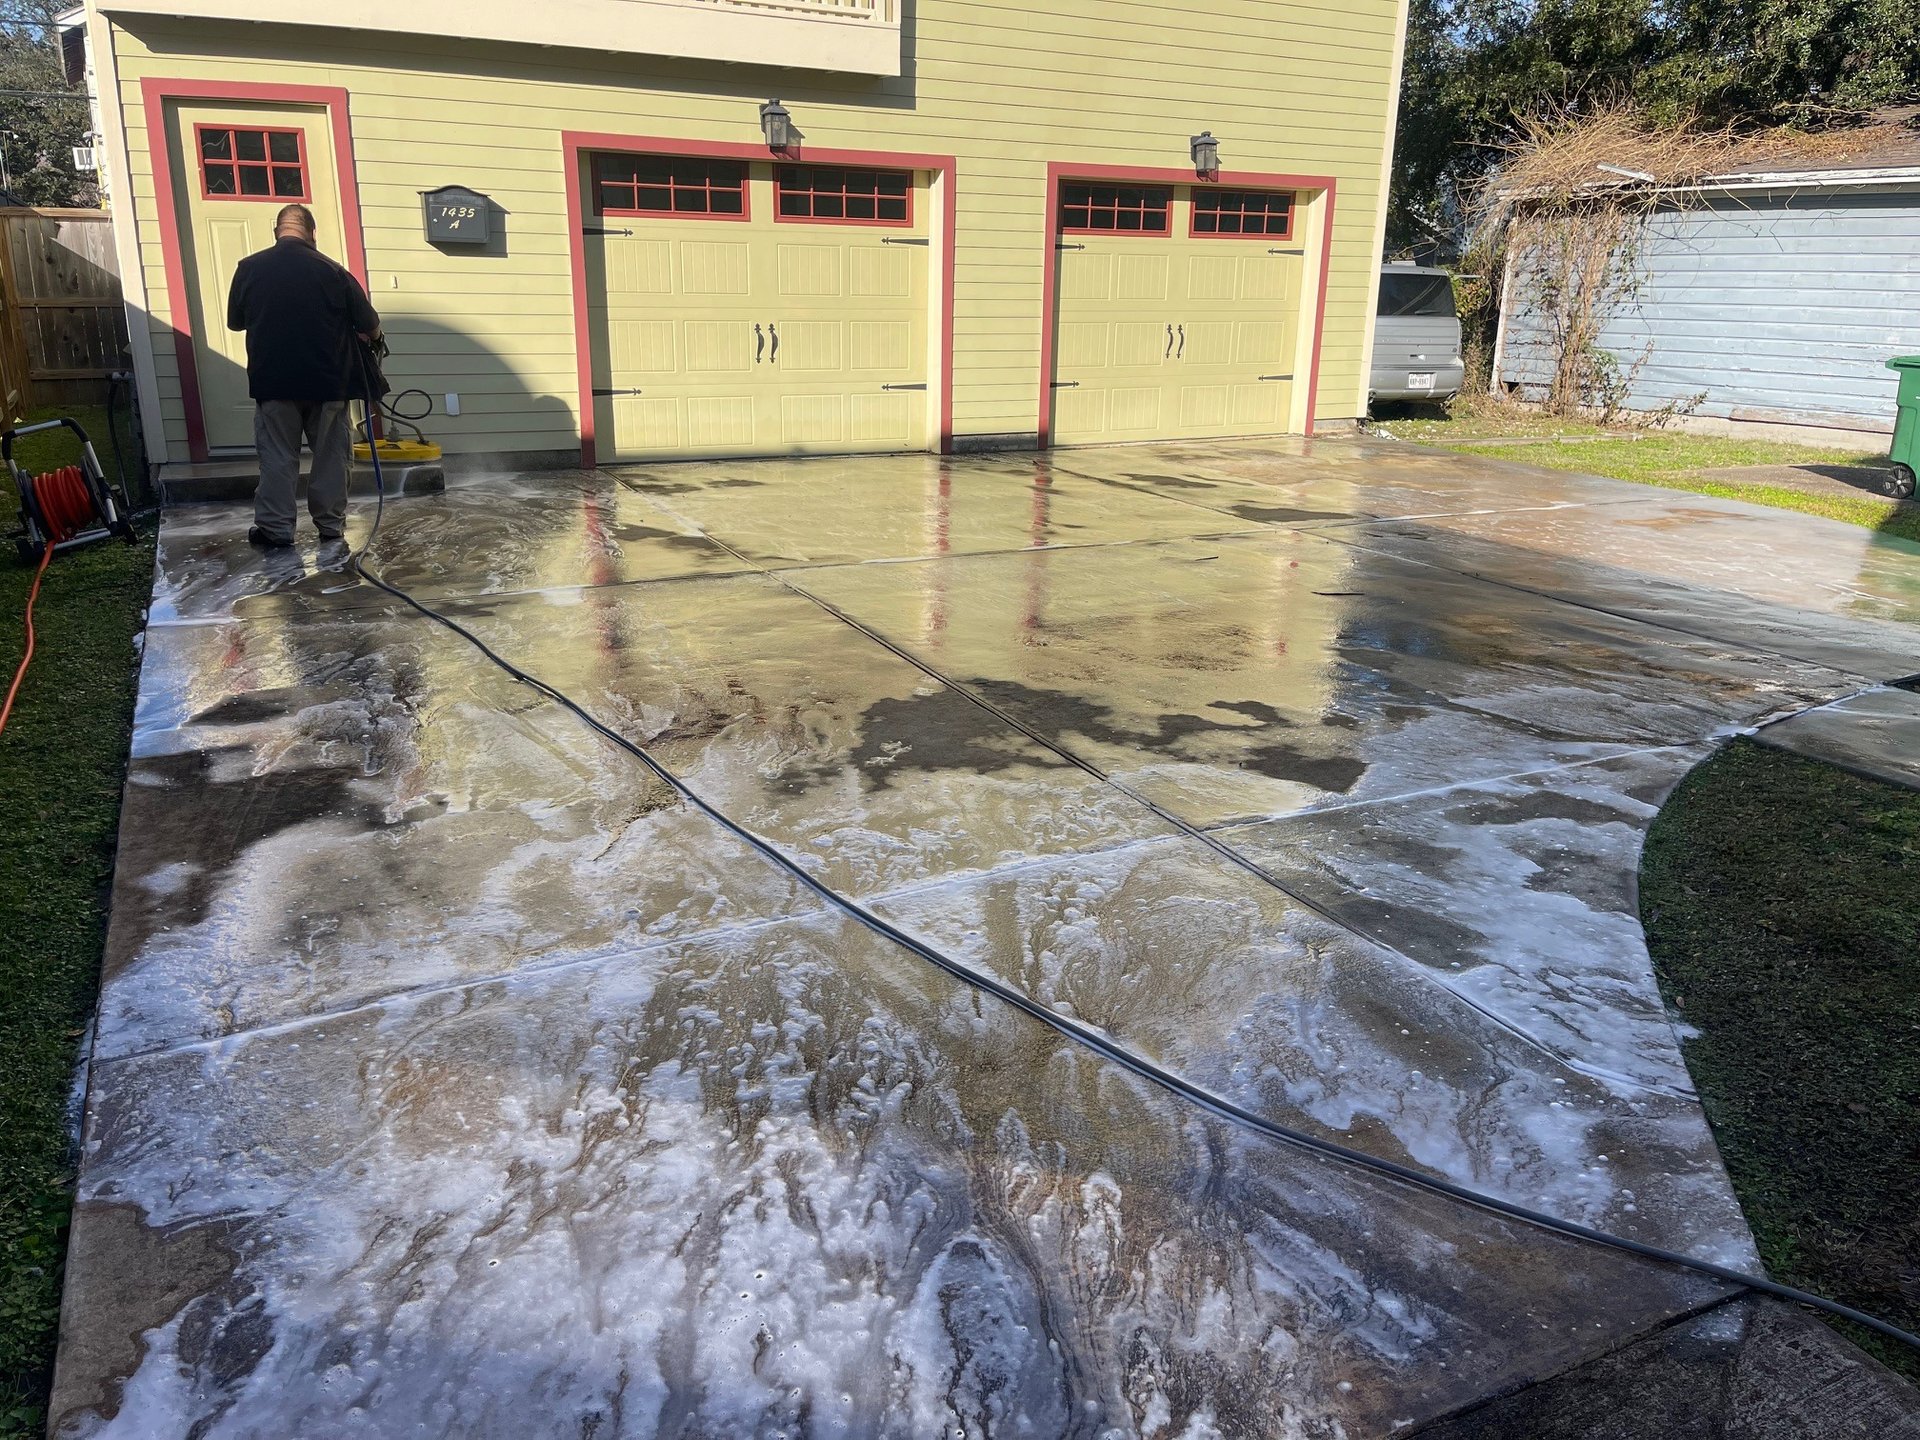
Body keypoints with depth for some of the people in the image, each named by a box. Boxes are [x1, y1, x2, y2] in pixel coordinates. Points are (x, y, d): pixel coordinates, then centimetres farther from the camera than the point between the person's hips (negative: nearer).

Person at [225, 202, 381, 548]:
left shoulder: (249, 268, -2)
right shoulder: (332, 271, -6)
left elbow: (234, 321, 11)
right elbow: (370, 327, -2)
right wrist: (370, 338, 20)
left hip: (272, 380, 1)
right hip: (328, 380, -1)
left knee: (278, 456, 6)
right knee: (330, 454, 10)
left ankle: (276, 527, 6)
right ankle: (331, 523, 14)